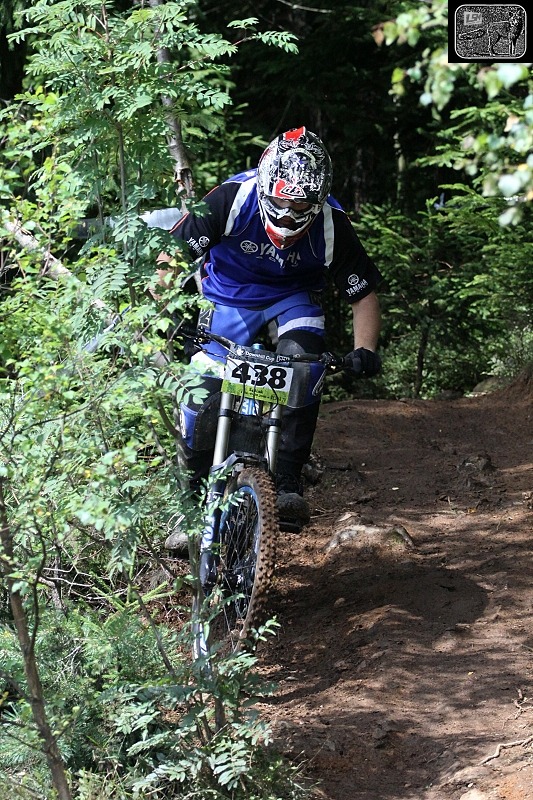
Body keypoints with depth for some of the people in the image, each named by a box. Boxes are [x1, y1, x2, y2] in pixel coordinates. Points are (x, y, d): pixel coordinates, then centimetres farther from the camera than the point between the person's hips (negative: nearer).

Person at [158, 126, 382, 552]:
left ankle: (289, 484, -21)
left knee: (303, 362, -29)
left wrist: (365, 349, -30)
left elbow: (364, 292, -15)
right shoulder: (231, 199, -30)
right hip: (230, 296, 0)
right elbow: (172, 255, -24)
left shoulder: (332, 226, -27)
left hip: (292, 297, 0)